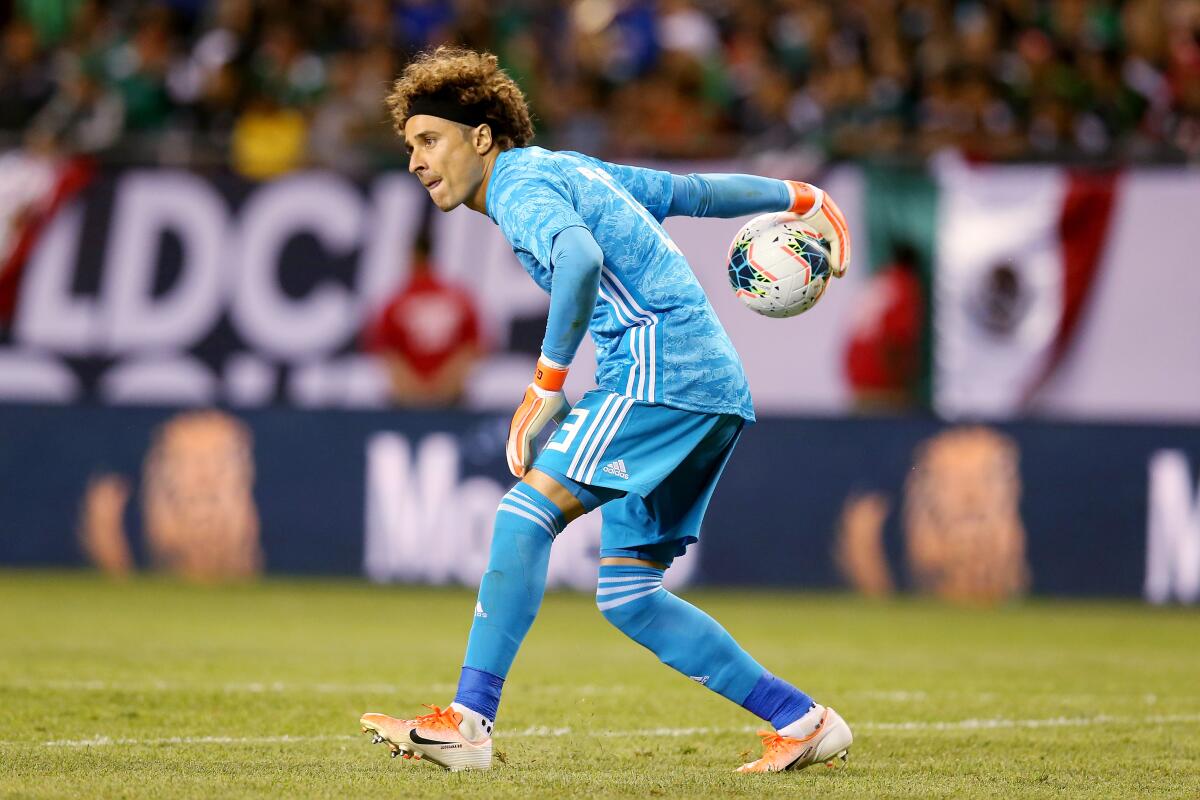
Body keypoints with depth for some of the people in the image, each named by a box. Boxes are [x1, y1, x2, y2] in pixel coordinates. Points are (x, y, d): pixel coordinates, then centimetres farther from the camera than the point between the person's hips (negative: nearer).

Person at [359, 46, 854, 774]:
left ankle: (469, 722, -25)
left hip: (662, 369, -10)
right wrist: (800, 200, 43)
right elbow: (693, 192, 32)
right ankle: (803, 723, 10)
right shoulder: (566, 170, 23)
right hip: (716, 386, 10)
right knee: (628, 596, 8)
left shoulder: (521, 184, -7)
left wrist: (546, 388, -26)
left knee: (529, 509, -17)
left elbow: (581, 258, -28)